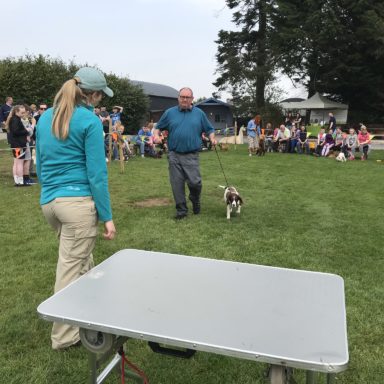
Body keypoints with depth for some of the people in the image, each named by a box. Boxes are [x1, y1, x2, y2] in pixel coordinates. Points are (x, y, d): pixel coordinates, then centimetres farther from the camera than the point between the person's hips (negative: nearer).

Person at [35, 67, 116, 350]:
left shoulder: (45, 118, 12)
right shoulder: (90, 121, -9)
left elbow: (40, 164, 19)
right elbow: (97, 174, -13)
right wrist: (107, 217, -9)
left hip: (48, 202, 7)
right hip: (79, 201, -7)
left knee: (80, 258, 22)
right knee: (71, 267, 2)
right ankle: (64, 337, 16)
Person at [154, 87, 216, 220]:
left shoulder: (199, 113, 9)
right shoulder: (169, 113, 9)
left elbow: (209, 129, 14)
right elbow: (158, 127, 16)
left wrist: (212, 138, -5)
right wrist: (156, 136, -4)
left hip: (191, 156, -1)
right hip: (174, 155, 1)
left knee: (194, 182, -9)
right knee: (177, 184, 3)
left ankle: (195, 201, 23)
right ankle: (181, 210, 16)